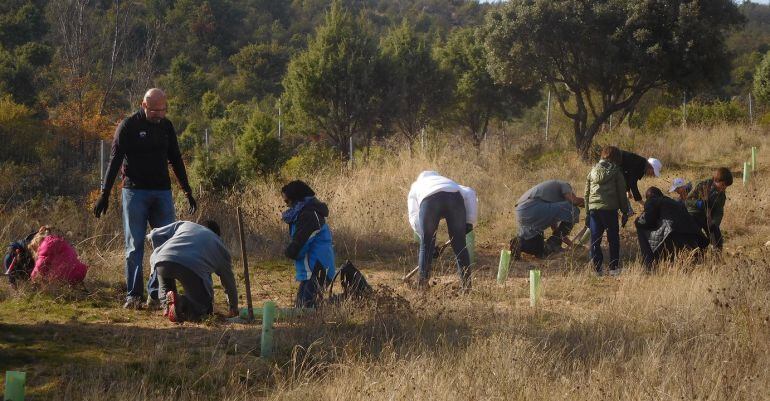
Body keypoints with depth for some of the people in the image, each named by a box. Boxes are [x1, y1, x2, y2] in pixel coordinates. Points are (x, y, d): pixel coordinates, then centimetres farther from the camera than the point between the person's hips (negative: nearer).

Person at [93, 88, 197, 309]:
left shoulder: (166, 126, 10)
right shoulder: (128, 126, -4)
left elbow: (176, 160, 19)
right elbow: (115, 161, -5)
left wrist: (188, 191, 19)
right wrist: (104, 194, -9)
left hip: (162, 192, 4)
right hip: (135, 192, -4)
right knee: (134, 246, -3)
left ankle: (155, 293, 5)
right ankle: (133, 295, 2)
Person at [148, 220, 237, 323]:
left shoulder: (184, 225, 36)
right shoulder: (221, 248, 33)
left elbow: (154, 235, 30)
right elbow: (229, 281, 39)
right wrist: (234, 309, 51)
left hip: (162, 260, 3)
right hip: (193, 268, -3)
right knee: (205, 308, 15)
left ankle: (166, 303, 5)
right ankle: (182, 303, -16)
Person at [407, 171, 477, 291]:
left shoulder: (415, 188, 40)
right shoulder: (448, 181, 45)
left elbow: (414, 218, 22)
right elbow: (470, 193, 24)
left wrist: (424, 236, 21)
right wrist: (470, 221, 20)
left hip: (429, 200, -2)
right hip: (454, 198, 2)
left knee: (426, 245, 14)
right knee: (459, 244, 11)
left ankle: (422, 283, 17)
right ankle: (466, 284, 12)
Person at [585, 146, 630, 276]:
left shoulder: (593, 171, 12)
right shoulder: (616, 172, 0)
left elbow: (587, 193, 14)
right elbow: (622, 193, 1)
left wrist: (587, 213, 18)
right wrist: (625, 212, 8)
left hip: (594, 209, 3)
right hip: (610, 209, -3)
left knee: (595, 240, 7)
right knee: (613, 239, 8)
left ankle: (597, 268, 5)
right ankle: (614, 267, 7)